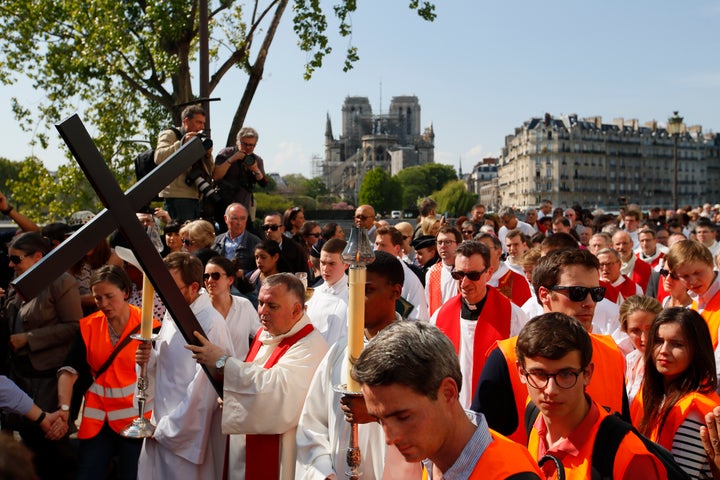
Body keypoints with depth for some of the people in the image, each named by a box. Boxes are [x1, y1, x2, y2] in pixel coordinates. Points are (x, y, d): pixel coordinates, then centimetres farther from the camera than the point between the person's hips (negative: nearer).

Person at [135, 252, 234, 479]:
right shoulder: (173, 313, 6)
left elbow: (203, 391, -19)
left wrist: (168, 429, -12)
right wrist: (150, 358, -6)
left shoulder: (211, 324, -20)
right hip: (161, 428, 8)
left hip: (187, 437, -8)